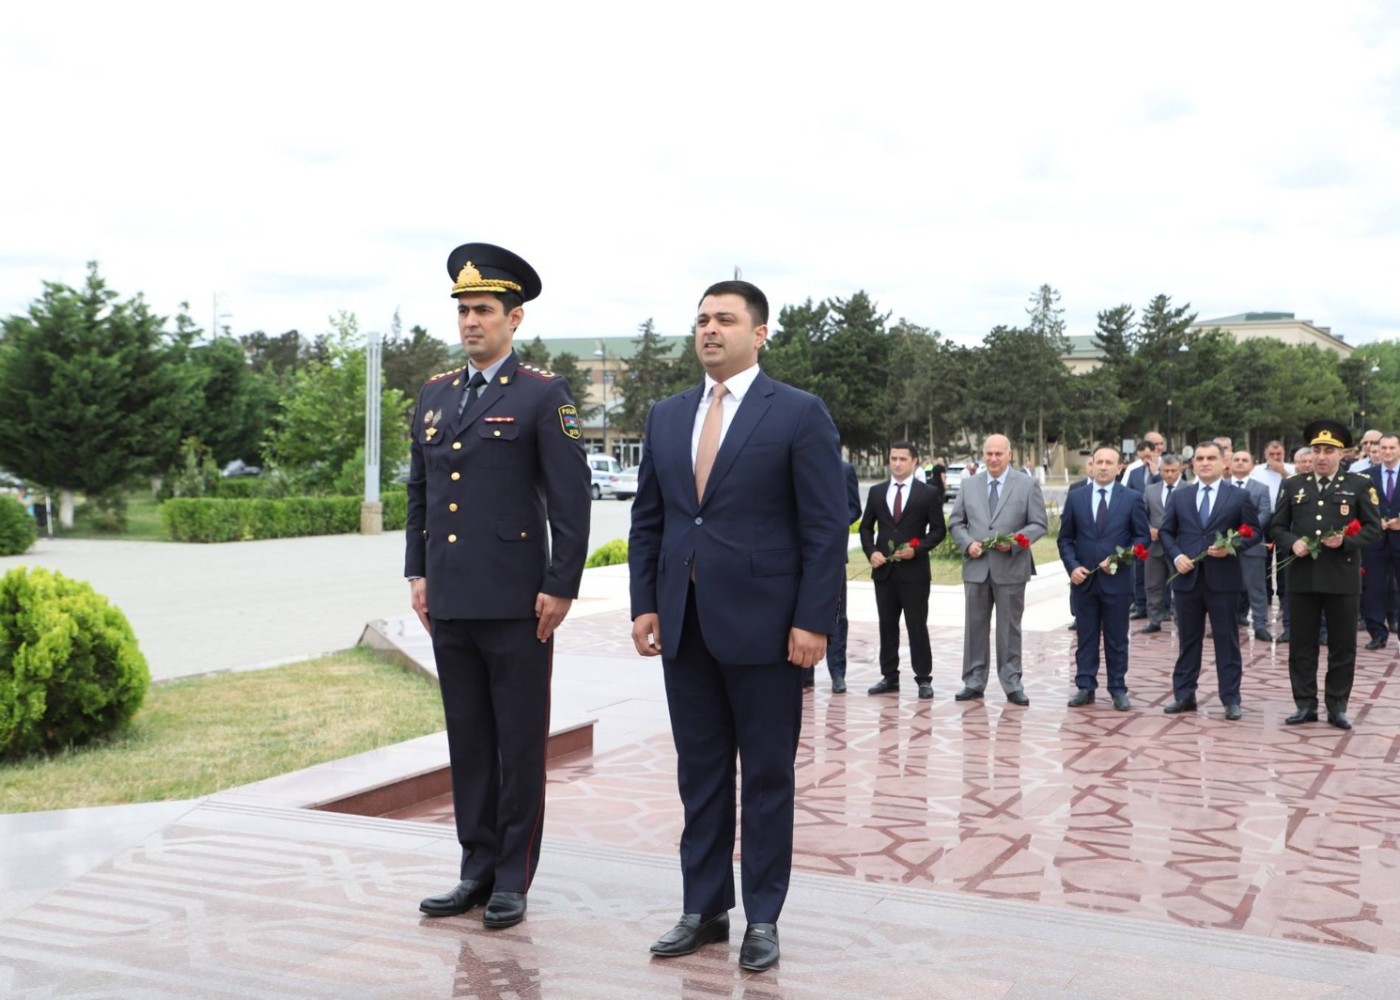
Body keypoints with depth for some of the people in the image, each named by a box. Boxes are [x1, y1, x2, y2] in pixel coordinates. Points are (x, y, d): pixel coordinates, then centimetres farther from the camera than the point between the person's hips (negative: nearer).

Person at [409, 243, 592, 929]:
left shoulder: (544, 395, -5)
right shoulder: (434, 395, 13)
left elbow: (571, 499, -8)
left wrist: (560, 587, -12)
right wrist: (417, 572, 13)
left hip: (516, 604, -6)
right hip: (450, 602, 6)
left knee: (520, 745, 4)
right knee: (468, 743, 12)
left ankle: (513, 880, 14)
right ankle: (477, 871, 23)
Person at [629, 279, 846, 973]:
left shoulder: (799, 414, -4)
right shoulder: (667, 416, 11)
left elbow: (827, 527, -7)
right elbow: (648, 520, 14)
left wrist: (812, 621, -12)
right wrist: (644, 604, 5)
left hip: (762, 623, -5)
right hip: (684, 624, 5)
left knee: (767, 776, 6)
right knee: (699, 774, 11)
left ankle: (763, 917, 18)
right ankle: (704, 909, 22)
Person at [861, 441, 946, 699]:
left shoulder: (928, 493, 0)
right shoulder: (876, 492, 9)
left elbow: (938, 530, 0)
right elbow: (866, 527, 13)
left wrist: (917, 549, -14)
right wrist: (871, 551, -4)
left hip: (914, 570, -4)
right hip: (884, 569, 4)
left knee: (917, 625, -1)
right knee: (887, 624, 8)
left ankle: (923, 679, 6)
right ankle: (889, 676, 16)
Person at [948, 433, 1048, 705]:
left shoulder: (1027, 485, 1)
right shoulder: (969, 485, 9)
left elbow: (1040, 524, -2)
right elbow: (955, 523, 11)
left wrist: (1014, 541, -16)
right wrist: (967, 543, -8)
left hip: (1010, 568, -3)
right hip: (976, 566, 3)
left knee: (1010, 628, 4)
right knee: (975, 627, 7)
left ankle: (1012, 684, 12)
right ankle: (974, 682, 16)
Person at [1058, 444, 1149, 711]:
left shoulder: (1132, 498, 0)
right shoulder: (1075, 497, 5)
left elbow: (1142, 537, 1)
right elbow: (1065, 538, 7)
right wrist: (1072, 566, -8)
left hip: (1117, 579, -2)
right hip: (1083, 579, 2)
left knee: (1117, 639, 6)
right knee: (1085, 637, 8)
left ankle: (1118, 690, 15)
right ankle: (1085, 687, 15)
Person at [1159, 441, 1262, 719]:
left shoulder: (1240, 496, 2)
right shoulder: (1180, 496, 10)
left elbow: (1255, 532, 2)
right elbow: (1166, 532, 11)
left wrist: (1232, 546, -15)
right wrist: (1176, 555, -6)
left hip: (1223, 579, -3)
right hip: (1187, 577, 3)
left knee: (1226, 639, 2)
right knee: (1188, 639, 10)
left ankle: (1231, 699, 9)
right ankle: (1184, 695, 17)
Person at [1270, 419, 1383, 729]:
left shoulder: (1360, 485, 3)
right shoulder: (1293, 485, 9)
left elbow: (1373, 528, 0)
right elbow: (1277, 526, 10)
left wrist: (1346, 541, -17)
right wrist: (1292, 543, -10)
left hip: (1343, 578, -2)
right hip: (1302, 577, 2)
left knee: (1343, 646, 5)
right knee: (1302, 645, 6)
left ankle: (1337, 706, 14)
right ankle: (1305, 705, 14)